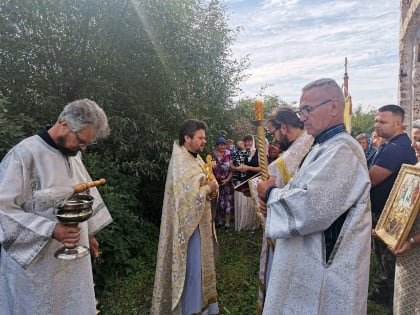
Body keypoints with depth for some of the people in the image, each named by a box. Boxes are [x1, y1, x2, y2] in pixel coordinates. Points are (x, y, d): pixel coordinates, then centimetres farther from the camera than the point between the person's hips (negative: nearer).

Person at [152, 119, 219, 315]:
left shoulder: (195, 158, 7)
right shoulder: (181, 163, -22)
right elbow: (188, 196, -28)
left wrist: (211, 188, -6)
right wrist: (209, 188, -14)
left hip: (200, 221, 10)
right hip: (189, 223, -10)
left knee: (200, 264, 22)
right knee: (192, 267, 4)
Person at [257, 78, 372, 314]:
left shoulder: (341, 149, -20)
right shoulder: (326, 147, 12)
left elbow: (312, 209, -31)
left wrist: (271, 193, -14)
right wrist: (275, 199, 0)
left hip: (325, 273, -9)